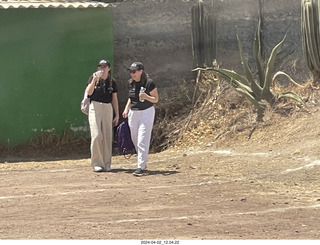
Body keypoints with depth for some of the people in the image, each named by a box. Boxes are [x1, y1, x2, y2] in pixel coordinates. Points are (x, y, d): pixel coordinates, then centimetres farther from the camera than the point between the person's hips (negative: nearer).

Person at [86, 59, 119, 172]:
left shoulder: (112, 82, 11)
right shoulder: (93, 78, 4)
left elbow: (114, 99, 13)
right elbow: (89, 92, -9)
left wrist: (117, 115, 9)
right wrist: (94, 80, -19)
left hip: (107, 109, 3)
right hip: (95, 107, -3)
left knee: (107, 136, 1)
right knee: (96, 135, -11)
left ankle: (106, 163, 8)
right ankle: (97, 163, -5)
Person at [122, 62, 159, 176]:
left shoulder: (149, 83, -13)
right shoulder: (130, 82, 5)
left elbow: (156, 99, -8)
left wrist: (146, 97, -26)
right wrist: (126, 109, 10)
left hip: (146, 112, -6)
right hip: (133, 113, 6)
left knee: (142, 141, -11)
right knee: (135, 140, 13)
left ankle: (141, 167, -12)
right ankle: (143, 162, 30)